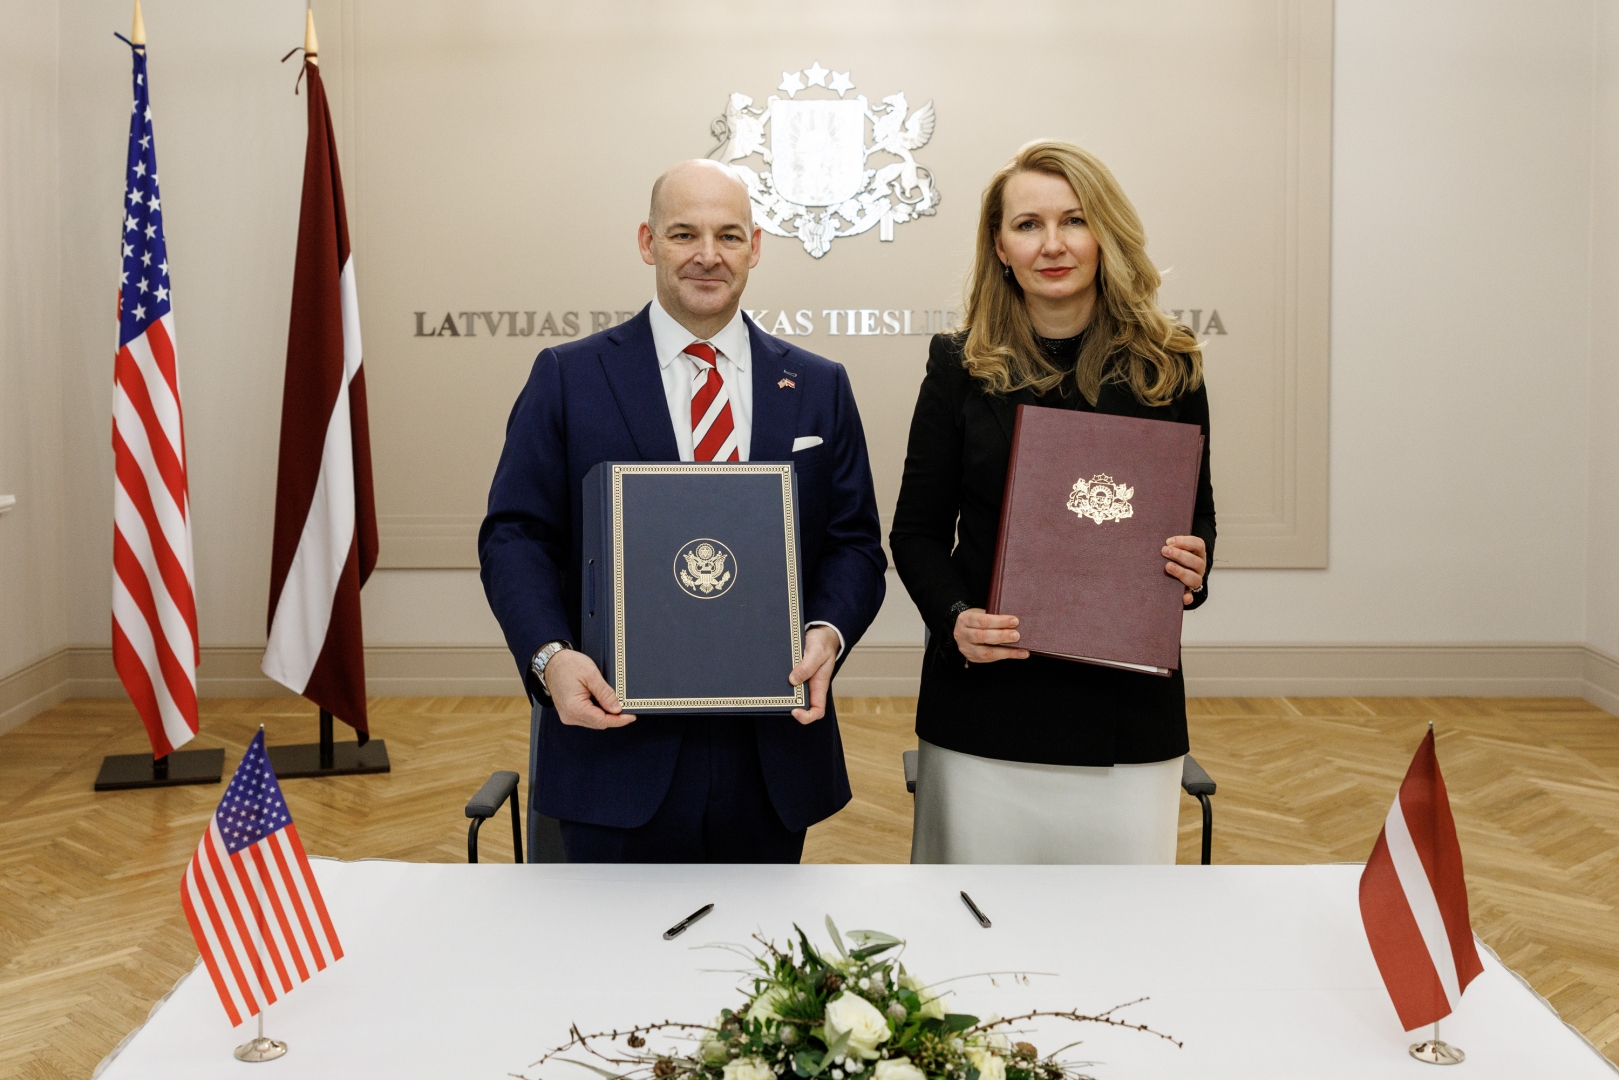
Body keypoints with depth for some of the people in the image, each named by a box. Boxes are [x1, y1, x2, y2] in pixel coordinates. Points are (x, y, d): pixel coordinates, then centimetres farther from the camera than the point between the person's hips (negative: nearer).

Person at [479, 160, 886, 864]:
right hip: (615, 736, -2)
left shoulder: (818, 388, 10)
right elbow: (515, 536, -2)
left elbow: (854, 543, 7)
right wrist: (550, 655, -19)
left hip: (772, 757, 3)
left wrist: (828, 632, -13)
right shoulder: (568, 378, 3)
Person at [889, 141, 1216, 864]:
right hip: (985, 708, 0)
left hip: (1128, 712, 1)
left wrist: (1192, 570, -10)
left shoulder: (1168, 369, 3)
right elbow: (916, 532, 4)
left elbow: (1197, 516, 12)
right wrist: (953, 617, -14)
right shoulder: (961, 366, 1)